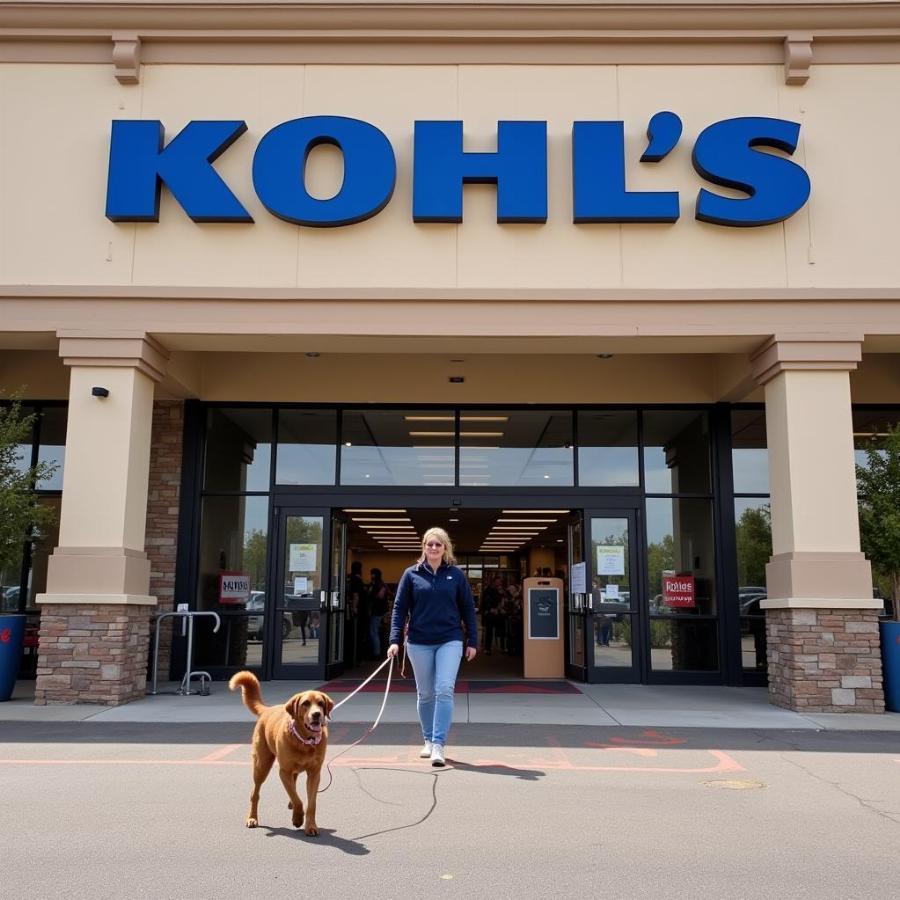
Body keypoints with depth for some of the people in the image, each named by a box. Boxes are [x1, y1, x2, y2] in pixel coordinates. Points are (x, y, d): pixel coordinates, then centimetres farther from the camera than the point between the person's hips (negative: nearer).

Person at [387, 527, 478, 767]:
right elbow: (400, 608, 1)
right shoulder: (412, 574, 2)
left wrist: (472, 641, 4)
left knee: (445, 690, -14)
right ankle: (428, 740, 27)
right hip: (419, 643, 1)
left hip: (450, 641, -1)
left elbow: (468, 609, 7)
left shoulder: (456, 575, 2)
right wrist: (395, 640, -8)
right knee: (425, 694, 11)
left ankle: (439, 745, -10)